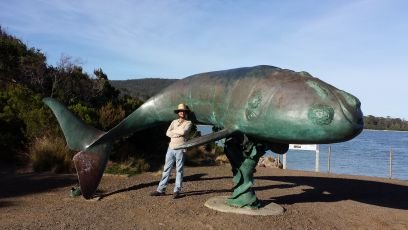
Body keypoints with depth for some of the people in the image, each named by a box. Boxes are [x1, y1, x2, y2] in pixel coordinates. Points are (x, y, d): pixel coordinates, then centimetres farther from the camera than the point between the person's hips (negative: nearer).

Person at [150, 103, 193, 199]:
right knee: (166, 169, 5)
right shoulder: (174, 122, 16)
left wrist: (173, 131, -1)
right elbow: (168, 133, 2)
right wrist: (179, 133, -10)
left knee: (179, 170, -2)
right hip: (171, 148, 4)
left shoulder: (188, 123, 5)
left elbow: (184, 131, -15)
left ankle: (177, 191, 1)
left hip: (180, 149, -4)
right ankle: (161, 190, 9)